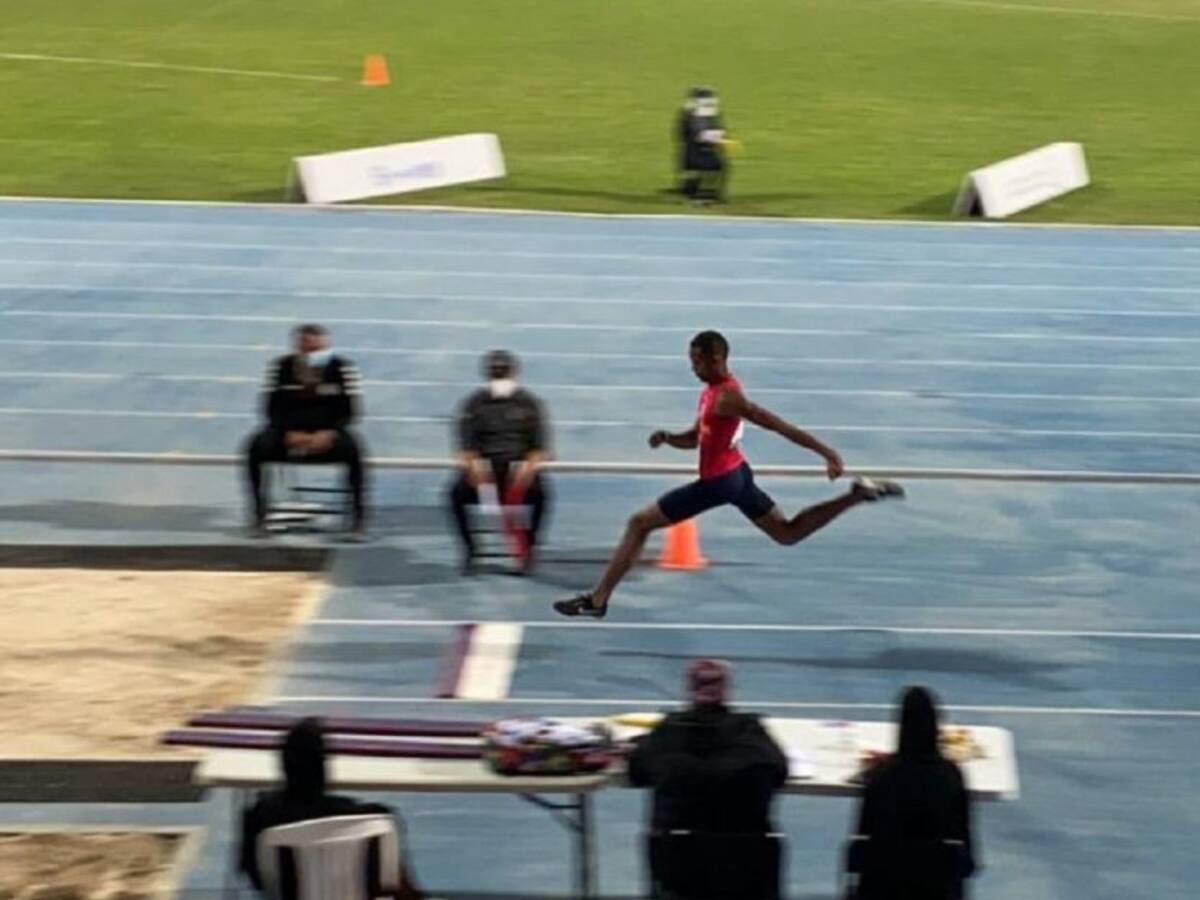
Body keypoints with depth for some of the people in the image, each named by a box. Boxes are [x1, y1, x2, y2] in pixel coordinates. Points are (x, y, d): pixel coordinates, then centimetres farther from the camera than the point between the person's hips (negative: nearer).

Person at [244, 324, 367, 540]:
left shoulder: (343, 369, -5)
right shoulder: (280, 368, -1)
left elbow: (350, 410, -7)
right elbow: (274, 409, -2)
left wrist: (329, 434, -24)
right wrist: (289, 434, -20)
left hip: (328, 434, -1)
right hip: (289, 432, 1)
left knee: (353, 449, -32)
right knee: (257, 447, -26)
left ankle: (358, 520, -25)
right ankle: (259, 517, -18)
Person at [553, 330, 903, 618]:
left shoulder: (727, 398, -23)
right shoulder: (714, 388, 6)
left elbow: (779, 426, -25)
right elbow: (694, 439, 16)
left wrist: (828, 454, -26)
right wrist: (668, 438, -6)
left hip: (718, 482, -10)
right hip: (736, 474, 10)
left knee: (638, 524, -3)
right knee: (788, 533, 20)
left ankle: (597, 600, -1)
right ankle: (855, 495, 9)